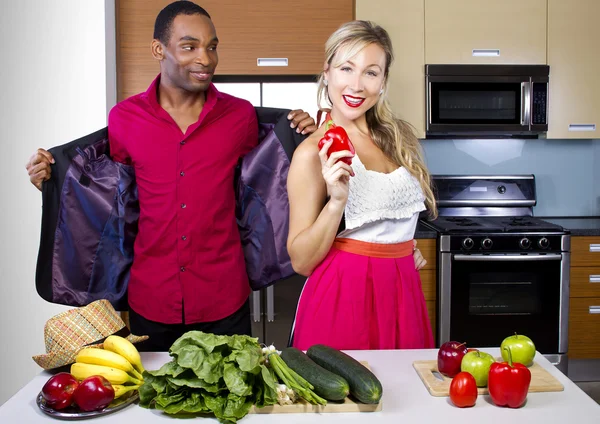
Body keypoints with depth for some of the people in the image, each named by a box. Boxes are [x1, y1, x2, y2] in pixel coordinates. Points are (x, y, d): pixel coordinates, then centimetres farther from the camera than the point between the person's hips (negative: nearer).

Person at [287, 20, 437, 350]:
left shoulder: (397, 137, 6)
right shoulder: (314, 152, -12)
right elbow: (301, 261, -13)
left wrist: (404, 247, 6)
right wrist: (336, 201, -25)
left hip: (402, 294, 6)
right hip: (344, 296, -5)